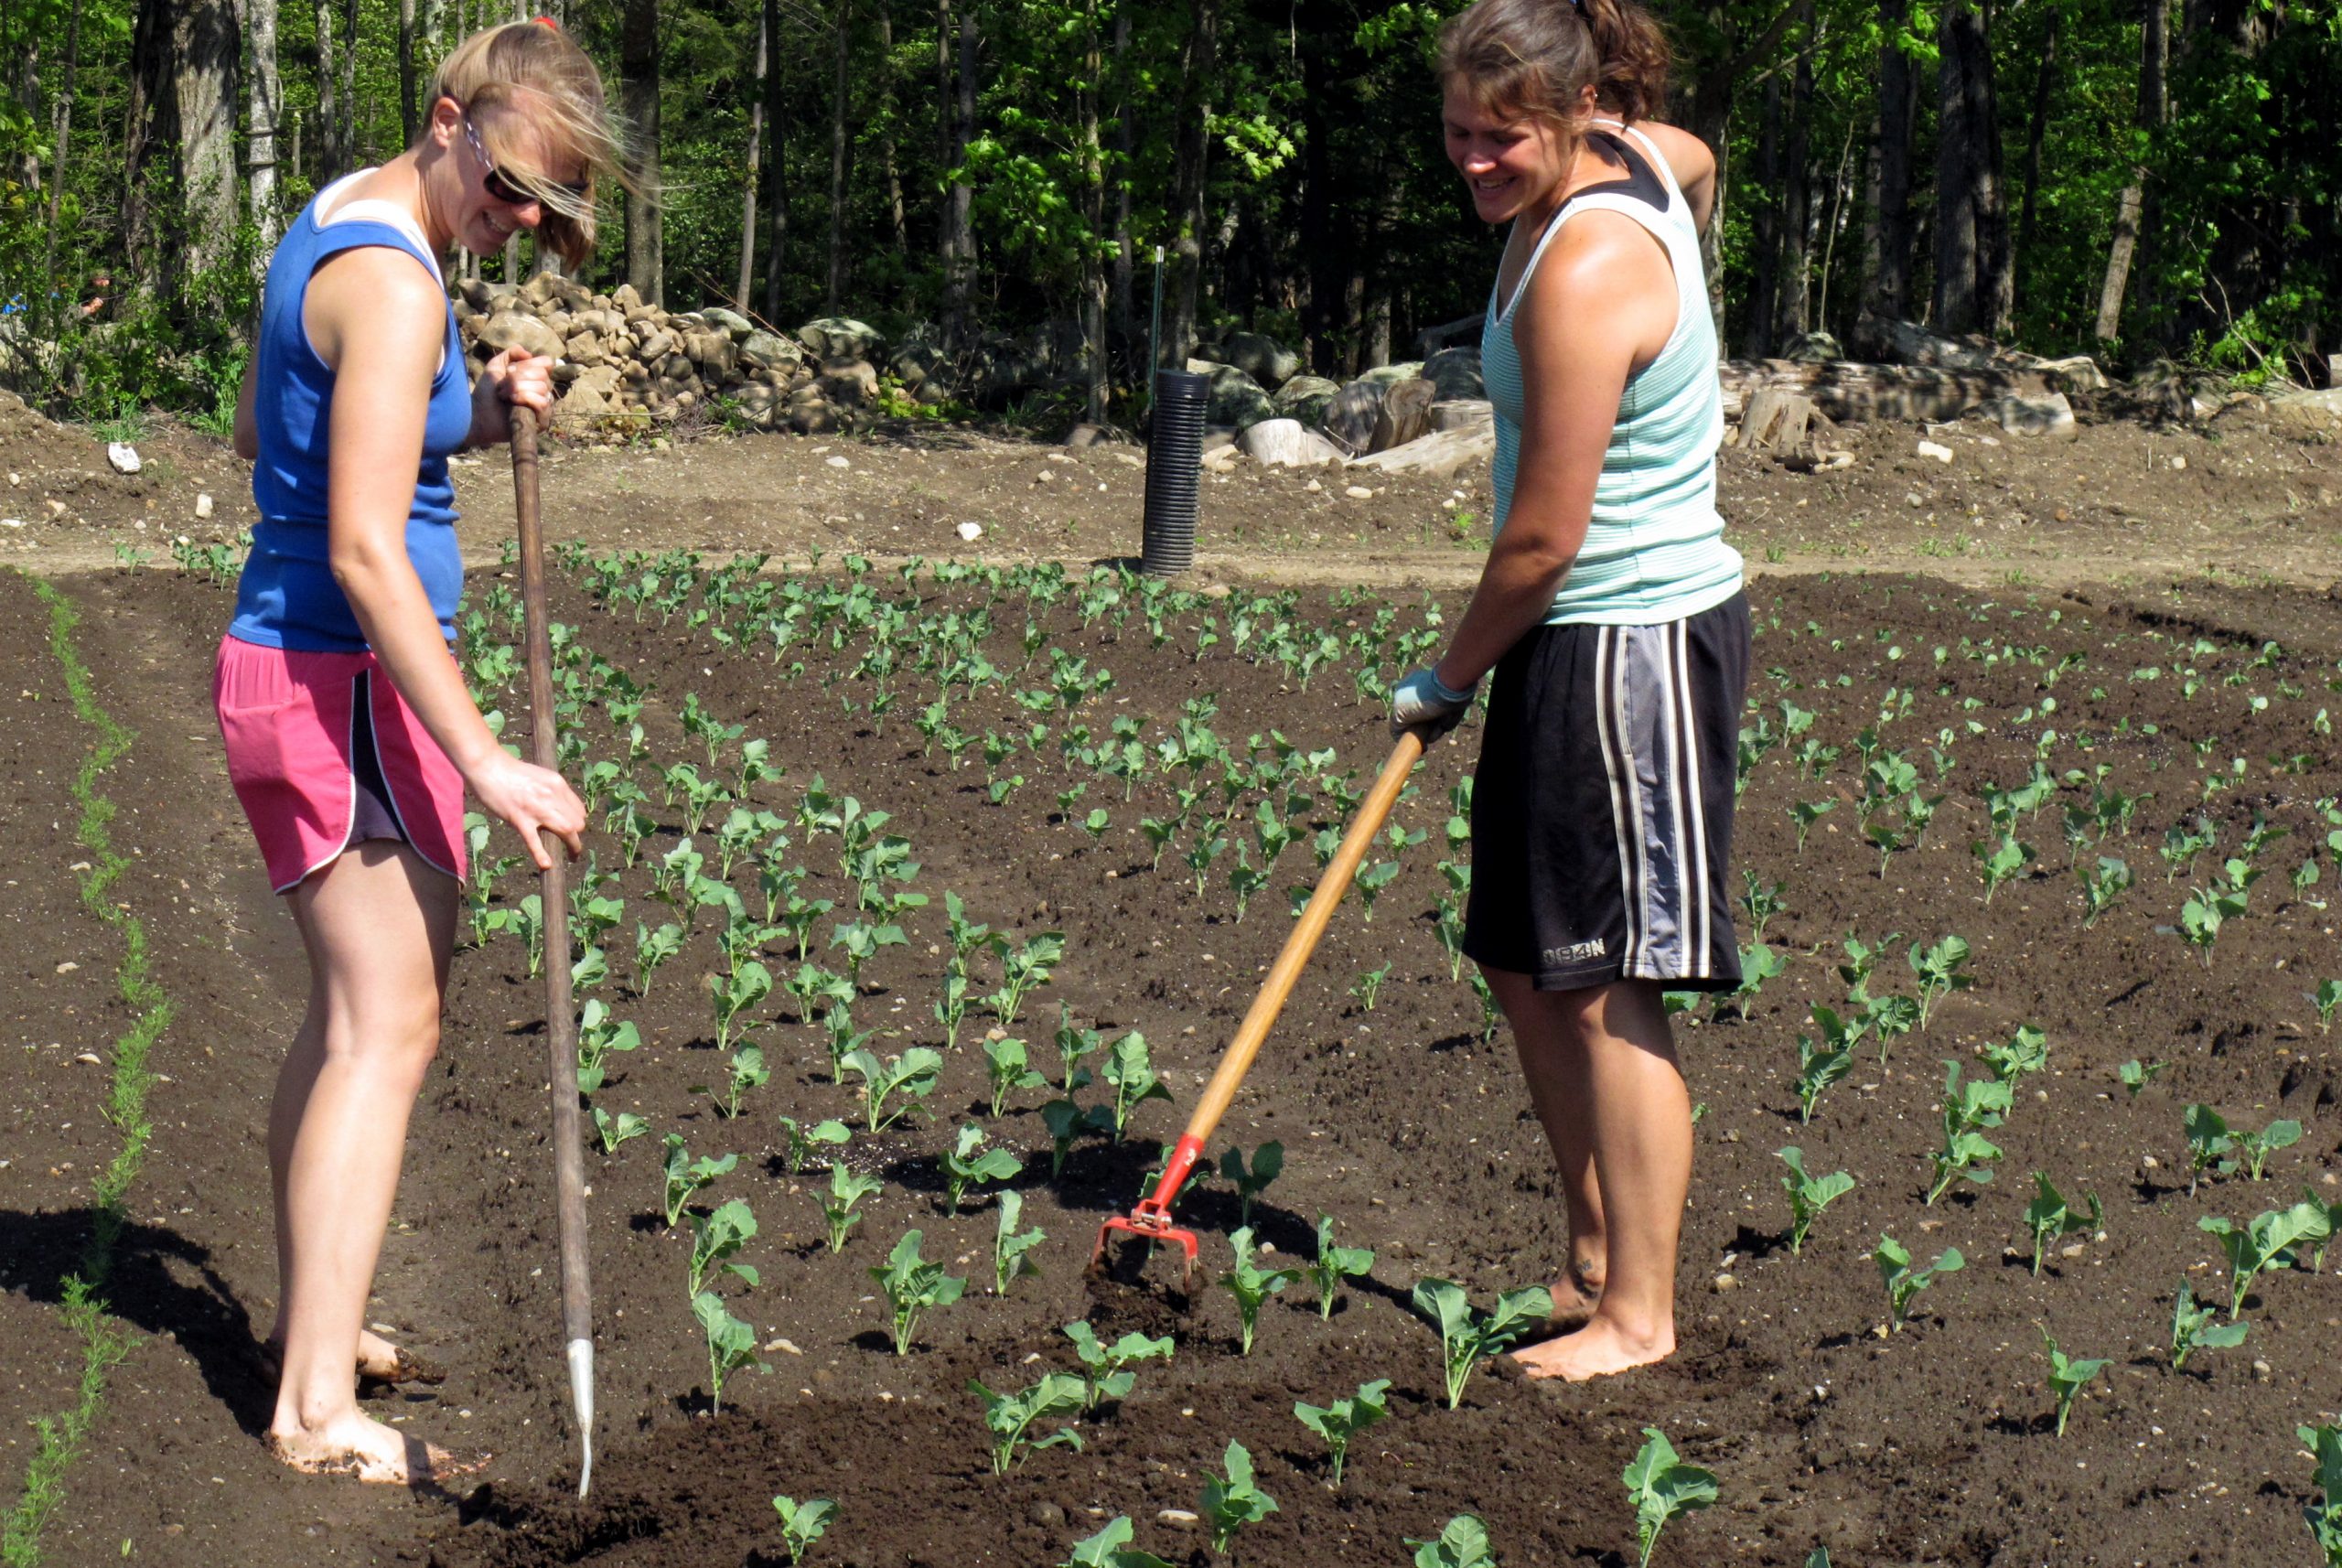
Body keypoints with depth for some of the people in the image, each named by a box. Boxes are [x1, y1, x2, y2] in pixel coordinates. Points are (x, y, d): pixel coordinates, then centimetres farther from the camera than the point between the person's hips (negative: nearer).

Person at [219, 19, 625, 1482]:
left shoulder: (338, 228, 11)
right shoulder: (392, 282, -19)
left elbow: (261, 433, 23)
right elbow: (365, 552, -26)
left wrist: (474, 417, 10)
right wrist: (487, 764, -28)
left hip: (286, 672, 10)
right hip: (345, 685, -10)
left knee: (359, 1008, 21)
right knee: (389, 1029, -14)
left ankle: (311, 1315, 33)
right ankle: (320, 1407, -18)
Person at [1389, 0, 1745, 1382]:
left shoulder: (1583, 276, -23)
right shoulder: (1637, 156, 5)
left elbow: (1544, 539, -20)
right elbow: (1698, 160, 33)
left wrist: (1448, 679, -4)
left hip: (1631, 646, -10)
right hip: (1586, 642, 10)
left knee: (1604, 987, -5)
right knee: (1526, 966, 14)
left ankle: (1640, 1314, 2)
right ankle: (1597, 1260, 23)